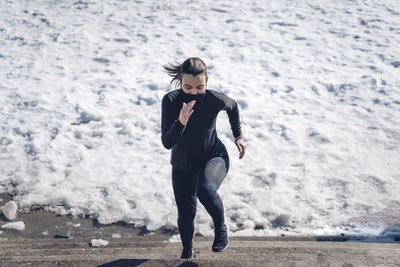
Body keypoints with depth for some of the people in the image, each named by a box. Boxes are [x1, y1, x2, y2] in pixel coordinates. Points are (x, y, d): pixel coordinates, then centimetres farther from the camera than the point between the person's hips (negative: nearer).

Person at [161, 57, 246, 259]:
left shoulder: (215, 99, -22)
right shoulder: (170, 101, -23)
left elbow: (233, 107, 4)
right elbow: (167, 143, -26)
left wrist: (238, 136, 13)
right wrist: (181, 122, -43)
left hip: (214, 158, -2)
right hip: (182, 165, 2)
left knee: (206, 190, -34)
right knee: (186, 214, 12)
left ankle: (220, 227, -3)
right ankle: (187, 251, 43)